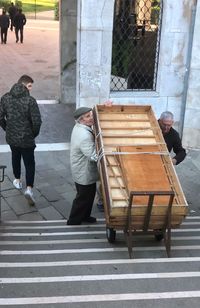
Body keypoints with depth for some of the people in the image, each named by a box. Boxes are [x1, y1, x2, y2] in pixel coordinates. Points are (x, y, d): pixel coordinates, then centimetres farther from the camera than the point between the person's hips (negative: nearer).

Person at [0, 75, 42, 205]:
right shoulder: (30, 100, -17)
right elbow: (37, 121, -20)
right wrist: (34, 134, -2)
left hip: (11, 137, 5)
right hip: (26, 138, -4)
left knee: (15, 158, 28)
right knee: (30, 164, 5)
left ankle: (17, 180, 43)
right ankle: (29, 188, -9)